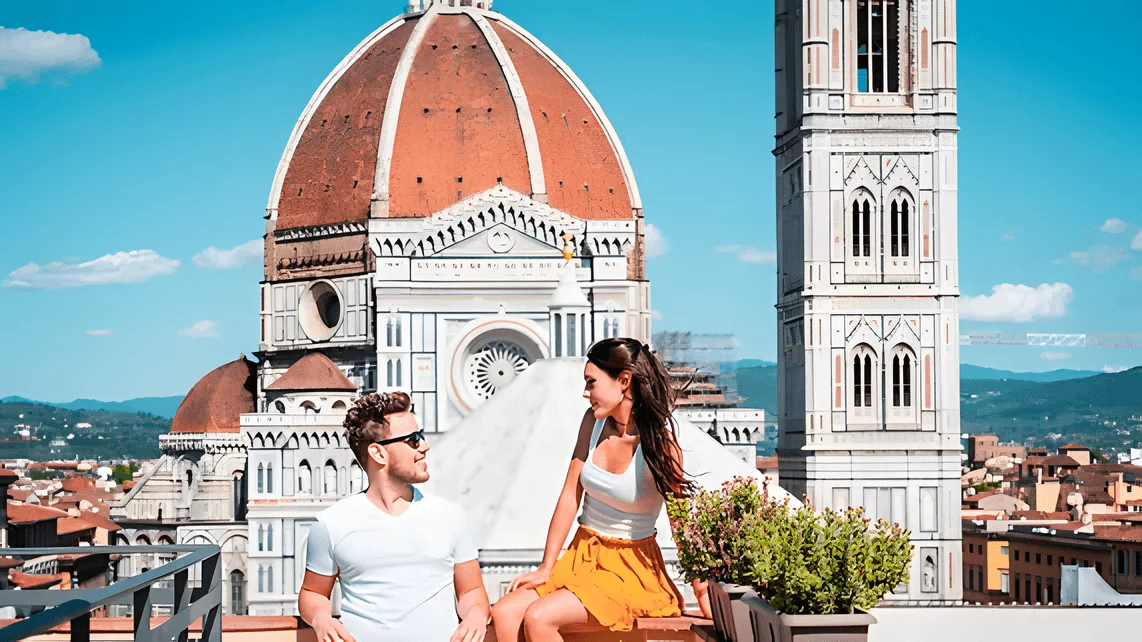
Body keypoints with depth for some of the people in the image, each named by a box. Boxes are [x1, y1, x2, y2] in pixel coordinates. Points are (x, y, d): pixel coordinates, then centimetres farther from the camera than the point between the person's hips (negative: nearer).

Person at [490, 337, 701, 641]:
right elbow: (570, 496, 4)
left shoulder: (660, 440, -17)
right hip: (581, 555, 6)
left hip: (631, 567, -6)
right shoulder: (594, 421, 0)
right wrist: (545, 568, 2)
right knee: (504, 614, -16)